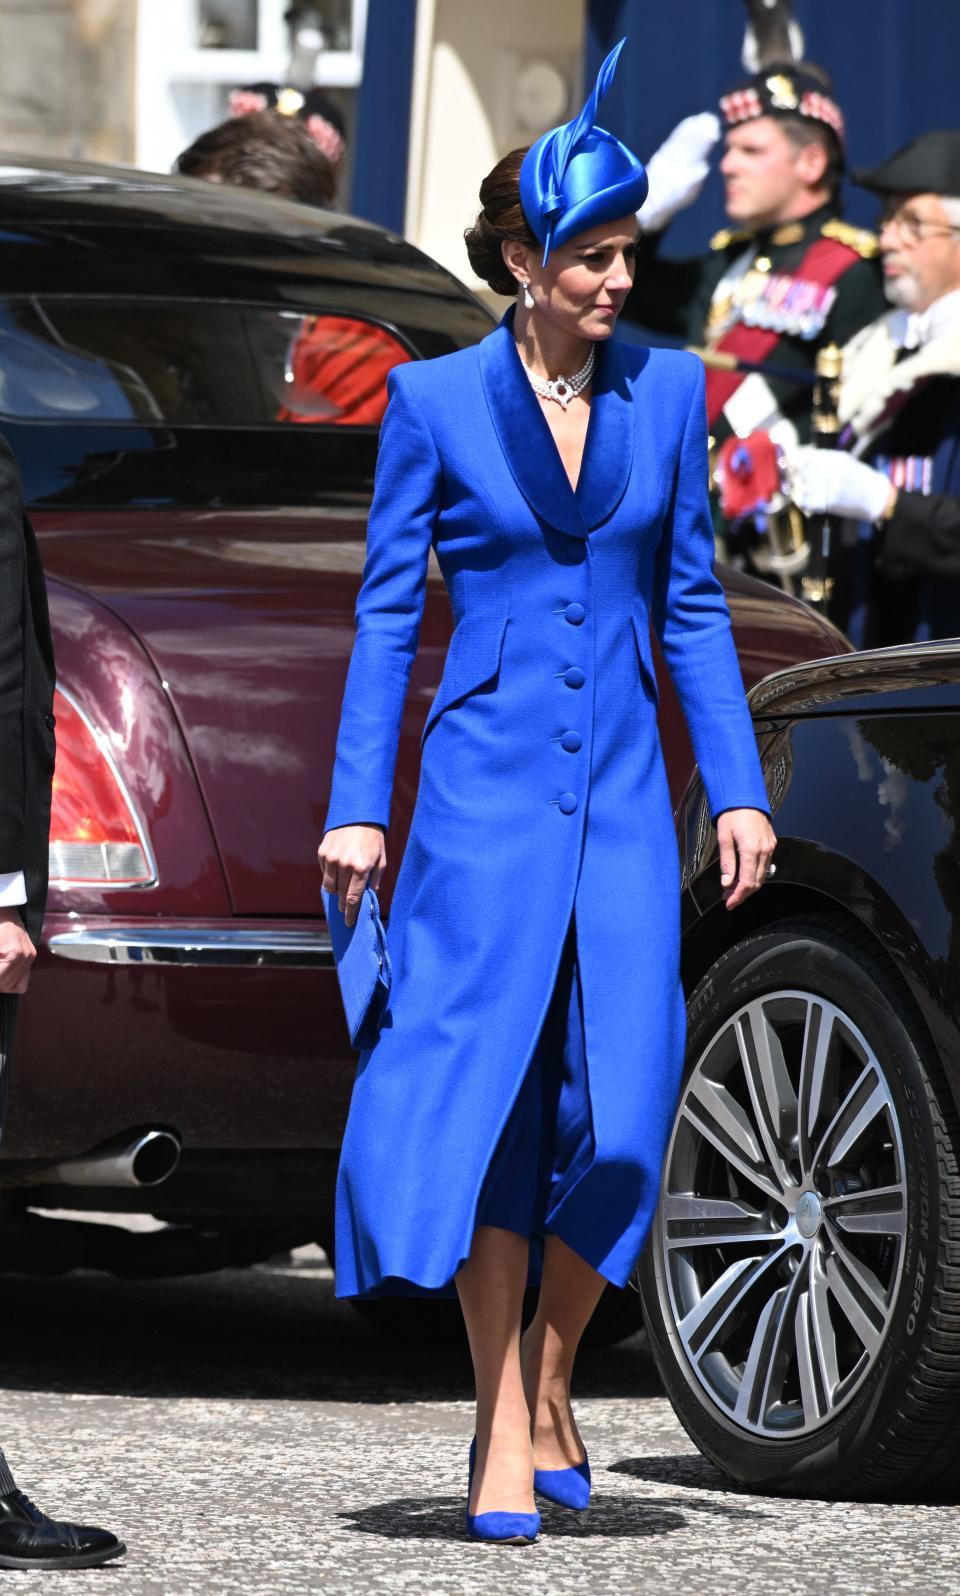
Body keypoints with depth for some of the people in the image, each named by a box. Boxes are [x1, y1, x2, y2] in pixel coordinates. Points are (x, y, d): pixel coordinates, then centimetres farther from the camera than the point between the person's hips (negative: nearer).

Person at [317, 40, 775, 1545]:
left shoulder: (668, 390, 7)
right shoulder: (436, 400, -1)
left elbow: (691, 602, 12)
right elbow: (386, 610, 2)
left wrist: (738, 786, 6)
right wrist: (357, 805, -3)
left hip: (623, 788, 3)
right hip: (485, 783, -3)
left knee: (620, 1095, -5)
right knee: (486, 1093, -8)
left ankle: (549, 1392, 13)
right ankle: (503, 1433, -3)